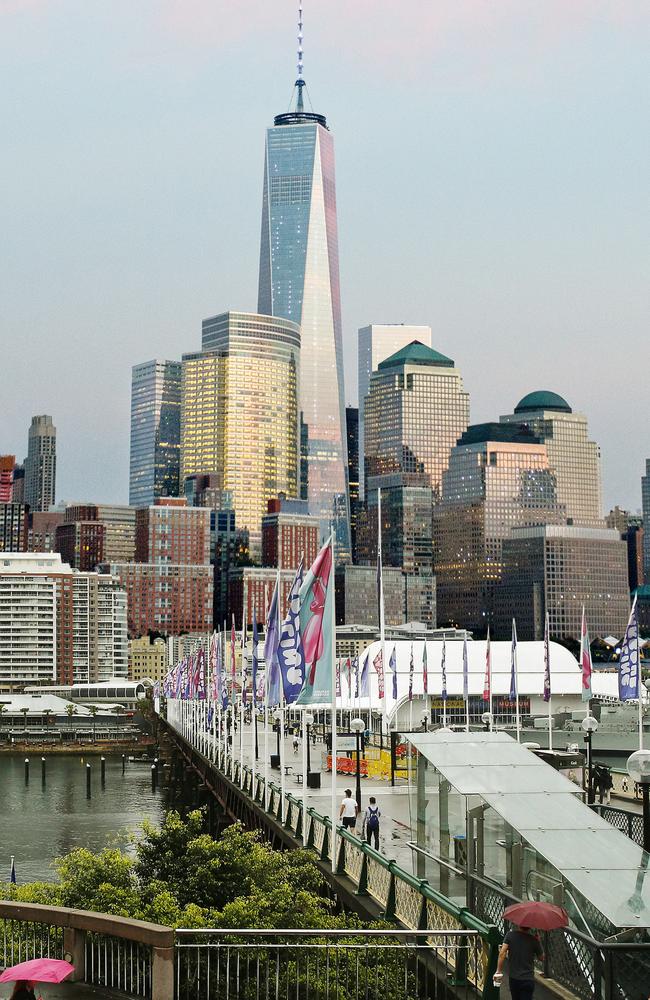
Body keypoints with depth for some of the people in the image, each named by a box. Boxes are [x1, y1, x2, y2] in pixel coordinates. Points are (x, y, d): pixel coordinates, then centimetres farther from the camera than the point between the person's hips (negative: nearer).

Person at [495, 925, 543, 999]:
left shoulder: (510, 935, -5)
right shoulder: (534, 939, -7)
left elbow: (502, 953, -13)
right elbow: (540, 957, 7)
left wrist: (498, 971, -10)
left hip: (513, 978, 2)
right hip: (528, 979, -2)